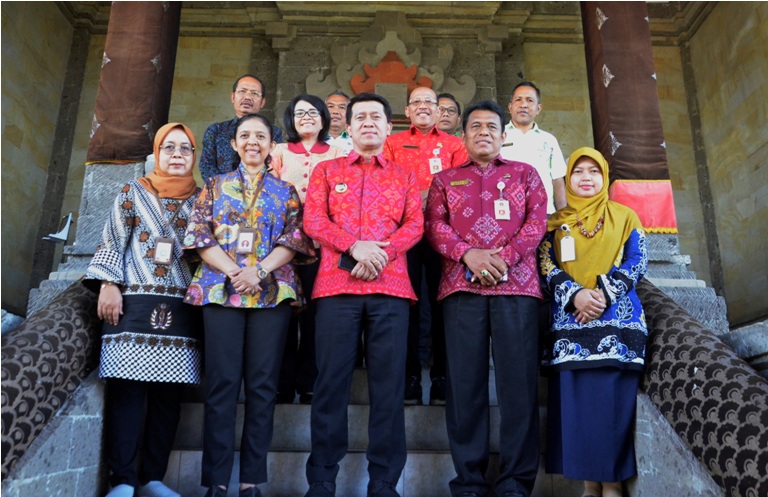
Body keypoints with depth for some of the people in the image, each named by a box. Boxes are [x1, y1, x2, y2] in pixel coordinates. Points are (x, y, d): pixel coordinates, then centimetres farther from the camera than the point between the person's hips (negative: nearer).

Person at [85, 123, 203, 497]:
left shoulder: (201, 199, 15)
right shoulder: (133, 192, 13)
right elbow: (111, 242, 8)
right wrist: (108, 285, -5)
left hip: (181, 308, 2)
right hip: (134, 304, -1)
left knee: (168, 393, 1)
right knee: (127, 389, -6)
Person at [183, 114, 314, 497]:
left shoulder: (286, 190, 15)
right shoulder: (215, 185, 17)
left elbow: (295, 239, 3)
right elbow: (199, 235, 5)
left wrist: (259, 270, -12)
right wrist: (232, 272, -11)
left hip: (272, 291, 0)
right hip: (220, 288, 0)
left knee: (262, 383, -1)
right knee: (222, 382, -3)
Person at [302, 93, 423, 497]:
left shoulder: (405, 176, 19)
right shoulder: (327, 170, 16)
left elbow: (415, 225, 6)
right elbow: (313, 221, 3)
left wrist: (382, 253, -12)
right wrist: (356, 247, -13)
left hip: (390, 287, 1)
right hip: (336, 286, -1)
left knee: (388, 383, 0)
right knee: (331, 381, -1)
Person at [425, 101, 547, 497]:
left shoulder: (525, 173, 19)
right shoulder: (445, 179, 20)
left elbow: (537, 221, 6)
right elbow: (434, 224, 6)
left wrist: (505, 257, -10)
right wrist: (467, 253, -12)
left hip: (516, 285, 0)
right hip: (461, 286, 1)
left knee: (518, 379, -4)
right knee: (465, 380, 0)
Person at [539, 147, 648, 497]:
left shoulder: (624, 217, 14)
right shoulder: (556, 222, 14)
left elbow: (637, 262, 2)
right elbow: (546, 265, 2)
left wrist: (604, 294, -13)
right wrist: (575, 294, -15)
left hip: (617, 319, -1)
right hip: (569, 320, 1)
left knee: (614, 400, -4)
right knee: (576, 400, -2)